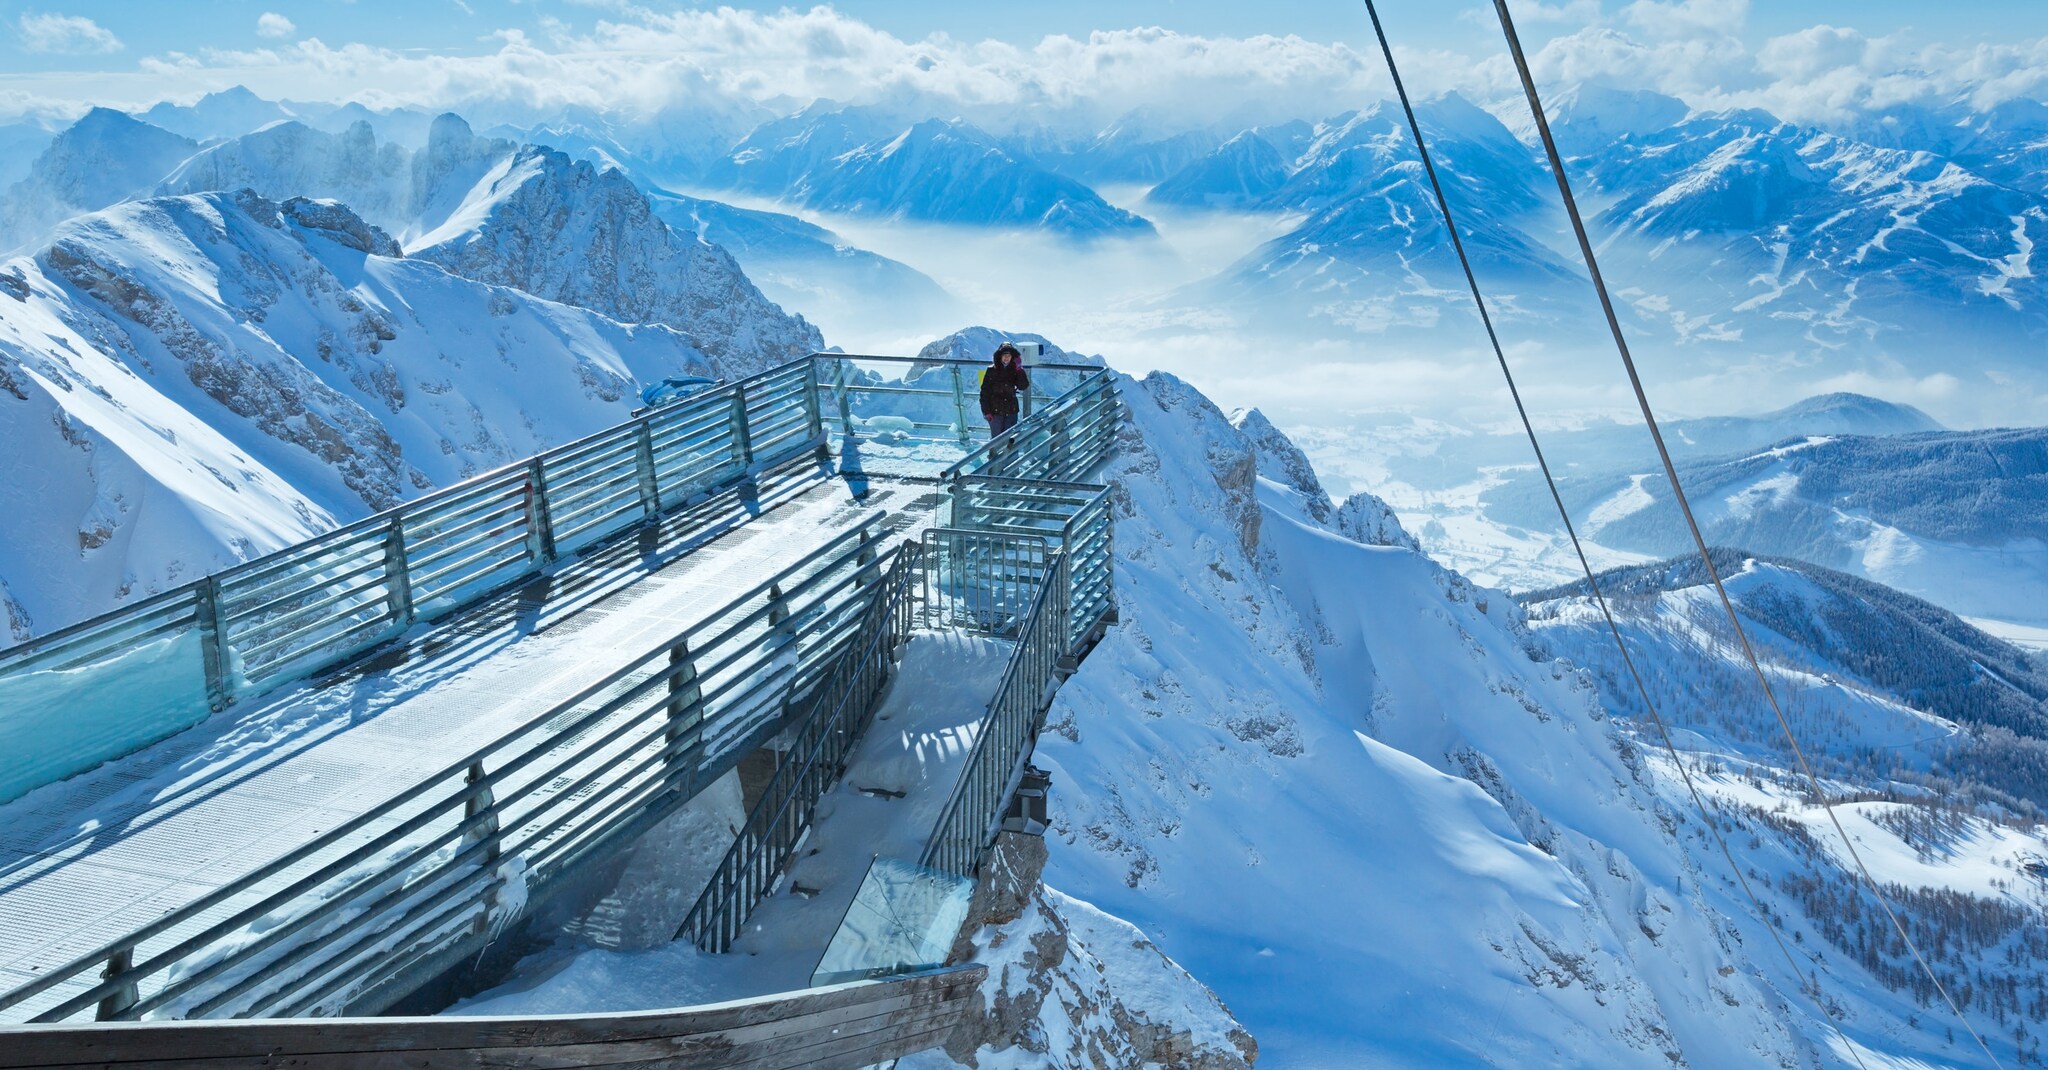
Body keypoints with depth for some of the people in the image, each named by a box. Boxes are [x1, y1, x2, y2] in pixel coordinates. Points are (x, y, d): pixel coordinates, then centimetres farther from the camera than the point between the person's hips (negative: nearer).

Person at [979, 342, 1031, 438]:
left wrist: (1019, 370, -13)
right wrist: (986, 411, -11)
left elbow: (1023, 387, -6)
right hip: (995, 411, -3)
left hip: (1011, 411, 3)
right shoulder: (992, 370, -4)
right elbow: (985, 391, -5)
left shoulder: (1014, 370, 5)